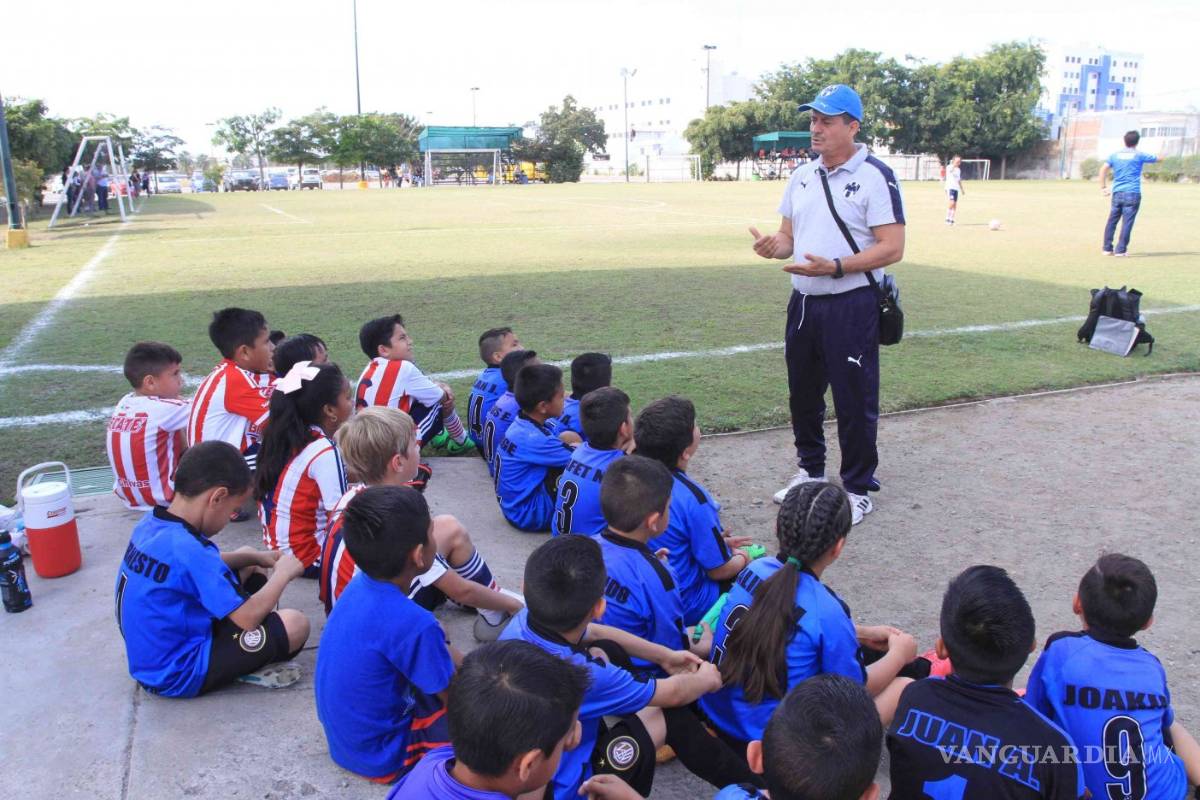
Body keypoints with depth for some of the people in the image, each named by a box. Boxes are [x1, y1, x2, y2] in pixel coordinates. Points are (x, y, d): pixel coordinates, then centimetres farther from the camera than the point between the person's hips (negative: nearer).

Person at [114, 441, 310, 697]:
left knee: (250, 569, 16)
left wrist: (253, 557, 7)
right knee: (295, 624, -15)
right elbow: (247, 618, -25)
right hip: (178, 676, -9)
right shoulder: (188, 549, -31)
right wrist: (282, 574, -9)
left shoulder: (152, 523, -4)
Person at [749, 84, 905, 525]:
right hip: (803, 302, 7)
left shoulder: (875, 176, -10)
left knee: (854, 400, 2)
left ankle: (858, 489, 17)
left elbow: (892, 247, -15)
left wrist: (835, 267, -26)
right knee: (802, 392, 17)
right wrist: (774, 246, -8)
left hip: (852, 305, -7)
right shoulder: (801, 176, 11)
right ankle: (810, 469, 36)